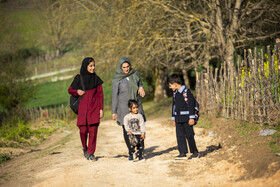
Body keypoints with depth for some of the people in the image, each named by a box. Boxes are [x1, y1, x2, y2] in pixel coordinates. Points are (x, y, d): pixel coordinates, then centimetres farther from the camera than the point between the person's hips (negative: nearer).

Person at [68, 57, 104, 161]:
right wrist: (77, 91, -9)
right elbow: (70, 90, 13)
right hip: (83, 108, 0)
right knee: (83, 130, -4)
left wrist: (101, 109, -1)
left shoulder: (96, 79, 4)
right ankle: (85, 148, 22)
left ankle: (91, 153, 2)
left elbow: (100, 94, 5)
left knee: (93, 130, -6)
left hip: (94, 108, 0)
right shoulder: (78, 78, 3)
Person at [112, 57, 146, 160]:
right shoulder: (117, 79, -4)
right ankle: (131, 152, 11)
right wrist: (114, 111, -2)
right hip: (123, 106, -2)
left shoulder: (135, 74, 4)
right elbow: (114, 95, -1)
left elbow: (140, 83, 21)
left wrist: (141, 88, -5)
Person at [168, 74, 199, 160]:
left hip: (186, 119, -7)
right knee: (180, 135, 4)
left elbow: (191, 105, -13)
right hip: (178, 119, 7)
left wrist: (191, 118, -15)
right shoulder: (175, 93, 11)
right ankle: (182, 153, 7)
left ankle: (195, 152, 9)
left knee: (189, 135, -2)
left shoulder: (186, 92, -12)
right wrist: (174, 118, 20)